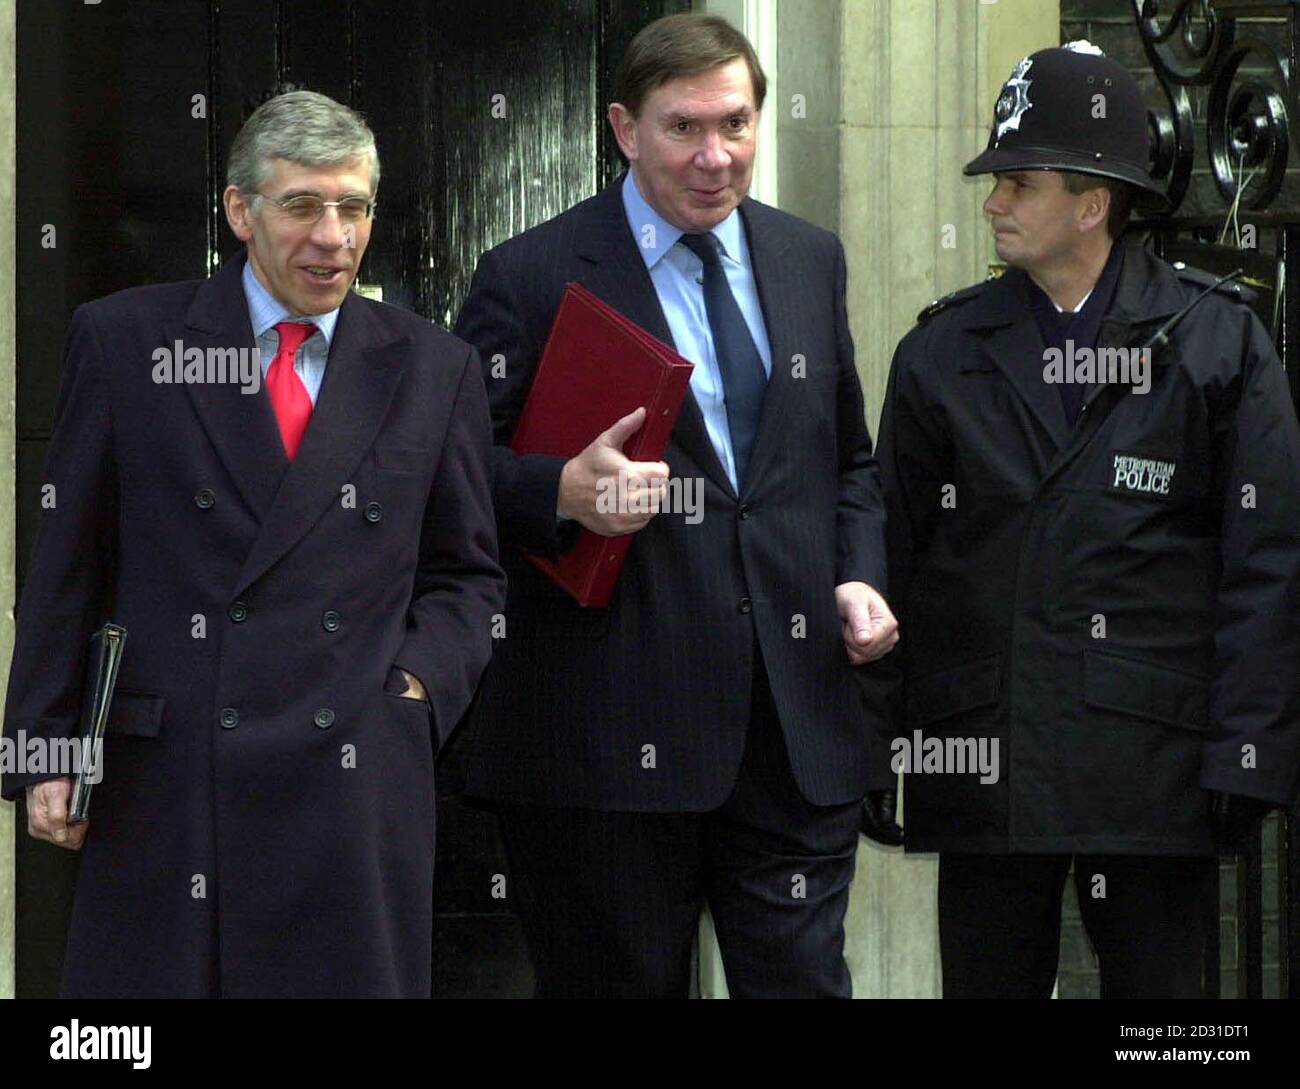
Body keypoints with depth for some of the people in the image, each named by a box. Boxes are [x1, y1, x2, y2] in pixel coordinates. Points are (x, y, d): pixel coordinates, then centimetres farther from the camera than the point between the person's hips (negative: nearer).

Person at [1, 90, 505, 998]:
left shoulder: (434, 369, 10)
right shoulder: (124, 341, 6)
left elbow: (467, 575, 16)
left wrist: (418, 685, -1)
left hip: (357, 784, 1)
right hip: (162, 787, -1)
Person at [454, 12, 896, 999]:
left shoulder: (810, 260, 14)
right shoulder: (532, 278, -4)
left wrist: (857, 577, 6)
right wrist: (563, 492, -23)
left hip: (798, 725, 4)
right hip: (612, 723, -4)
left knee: (805, 979, 5)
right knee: (622, 986, 5)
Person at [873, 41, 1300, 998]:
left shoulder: (1216, 341, 2)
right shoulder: (943, 352, 10)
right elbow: (893, 555, 10)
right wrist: (876, 747, 4)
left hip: (1157, 765, -2)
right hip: (983, 761, 2)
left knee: (1157, 983, 5)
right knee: (986, 981, 7)